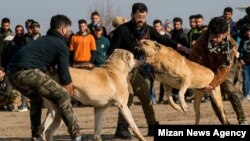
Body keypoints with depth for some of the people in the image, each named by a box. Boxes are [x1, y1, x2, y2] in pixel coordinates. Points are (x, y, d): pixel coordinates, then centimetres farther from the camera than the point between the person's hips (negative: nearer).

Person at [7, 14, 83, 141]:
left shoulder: (43, 40, 31)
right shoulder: (61, 45, 6)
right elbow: (64, 77, 1)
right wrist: (70, 90, 17)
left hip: (12, 73, 9)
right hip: (28, 72, -8)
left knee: (36, 97, 33)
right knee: (62, 96, 0)